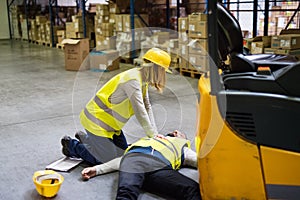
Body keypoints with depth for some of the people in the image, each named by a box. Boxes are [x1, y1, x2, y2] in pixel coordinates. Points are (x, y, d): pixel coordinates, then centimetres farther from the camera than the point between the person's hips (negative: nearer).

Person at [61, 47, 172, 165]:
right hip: (96, 121, -10)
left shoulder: (142, 80, 4)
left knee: (124, 154, 16)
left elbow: (147, 108, 3)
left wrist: (155, 134, -4)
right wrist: (153, 135, -18)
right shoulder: (133, 80, -27)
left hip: (111, 123, 10)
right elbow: (140, 112, -28)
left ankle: (86, 138, 28)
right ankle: (72, 145, 10)